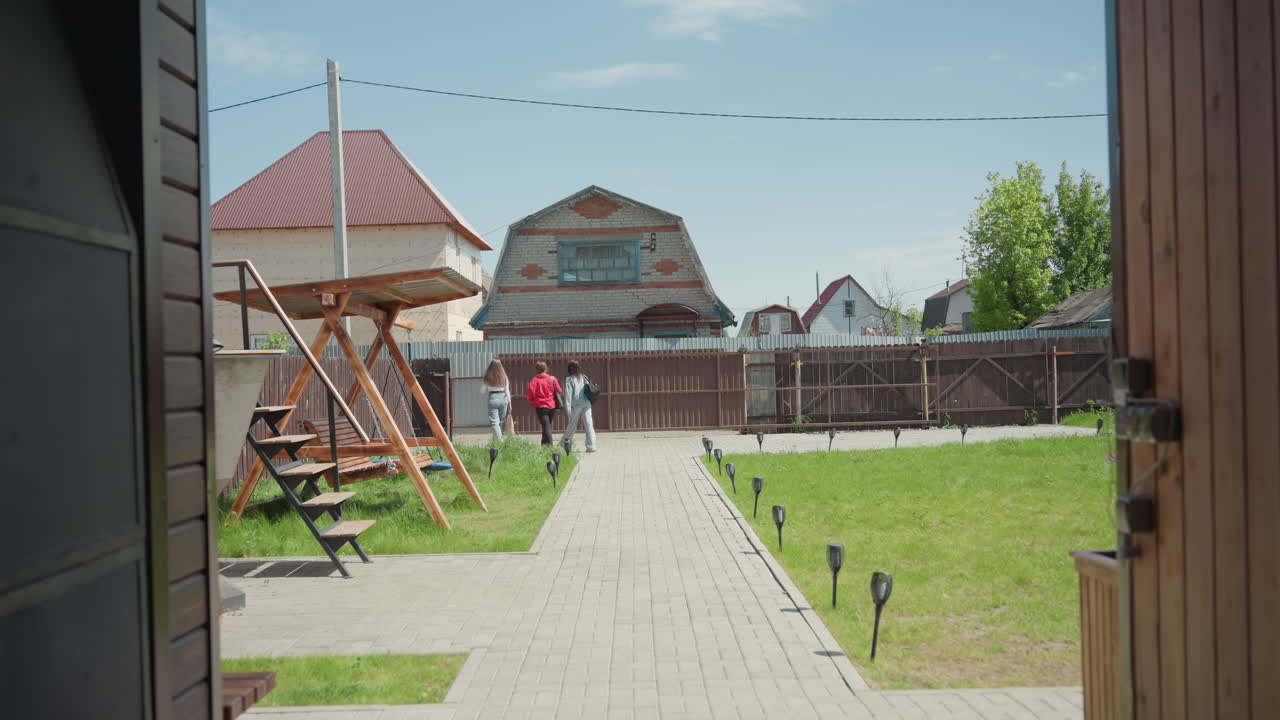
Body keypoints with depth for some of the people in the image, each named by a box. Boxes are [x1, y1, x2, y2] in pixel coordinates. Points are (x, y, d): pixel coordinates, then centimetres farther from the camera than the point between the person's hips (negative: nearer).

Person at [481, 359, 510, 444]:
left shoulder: (488, 377, -4)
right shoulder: (504, 376, 2)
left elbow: (482, 390, 1)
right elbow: (507, 390, 6)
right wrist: (509, 403, 13)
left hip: (492, 398, -3)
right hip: (503, 398, 3)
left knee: (494, 422, -4)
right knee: (501, 422, 15)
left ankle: (499, 441, -17)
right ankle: (496, 440, 23)